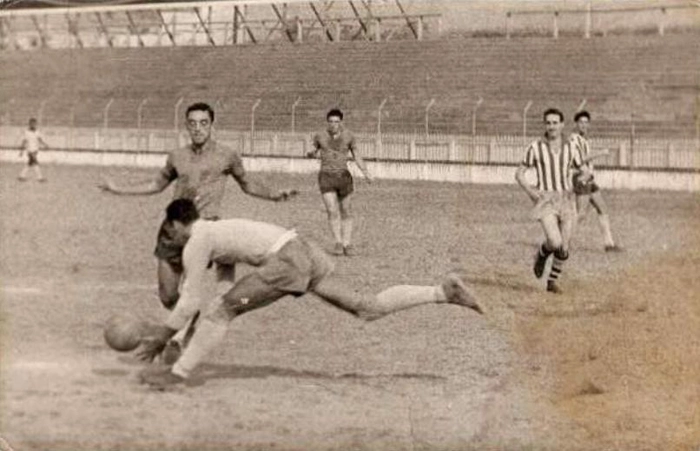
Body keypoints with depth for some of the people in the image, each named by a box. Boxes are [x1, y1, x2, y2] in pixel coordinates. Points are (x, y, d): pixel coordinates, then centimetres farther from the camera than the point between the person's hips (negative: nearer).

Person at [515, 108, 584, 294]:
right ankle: (542, 254, 13)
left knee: (563, 248, 1)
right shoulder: (535, 148, -2)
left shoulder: (570, 148, 6)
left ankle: (553, 281, 22)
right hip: (545, 200, -3)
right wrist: (530, 191, -10)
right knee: (555, 242, -21)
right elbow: (519, 173, 5)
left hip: (566, 200, 3)